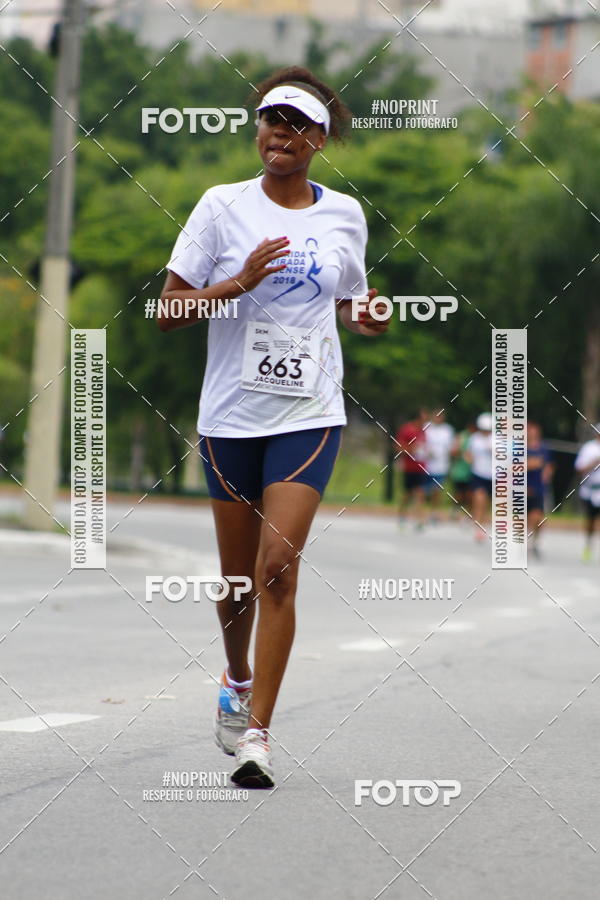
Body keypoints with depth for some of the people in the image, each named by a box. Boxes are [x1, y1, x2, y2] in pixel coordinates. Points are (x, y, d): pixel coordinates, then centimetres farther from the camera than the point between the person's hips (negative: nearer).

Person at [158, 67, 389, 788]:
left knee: (279, 564, -14)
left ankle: (255, 733, -12)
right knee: (238, 571, 9)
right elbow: (167, 312, -4)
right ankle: (237, 681, 39)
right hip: (231, 414, 0)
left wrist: (364, 317, -2)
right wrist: (241, 281, -18)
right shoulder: (222, 206, -2)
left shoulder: (345, 215, 5)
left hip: (310, 414, 0)